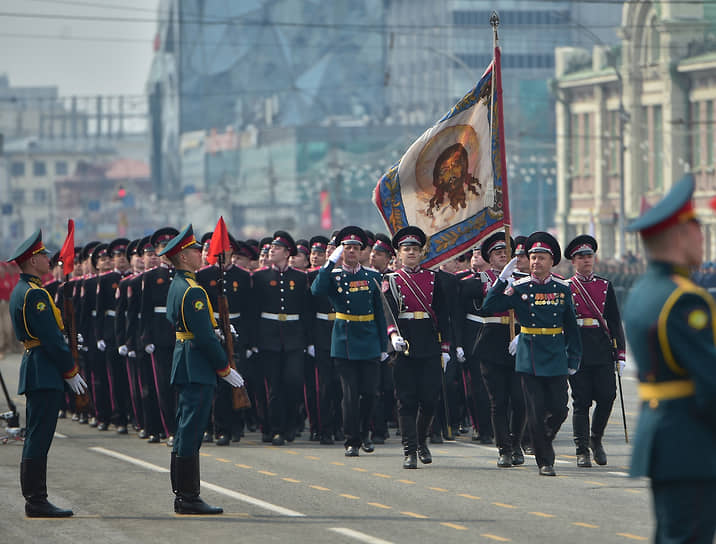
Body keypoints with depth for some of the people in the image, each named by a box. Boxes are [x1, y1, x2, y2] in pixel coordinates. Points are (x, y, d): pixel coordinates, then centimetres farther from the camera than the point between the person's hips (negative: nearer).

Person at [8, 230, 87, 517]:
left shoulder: (20, 291, 17)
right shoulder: (35, 294, -15)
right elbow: (51, 337, -18)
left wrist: (67, 368, 20)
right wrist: (71, 371, -12)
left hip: (33, 370, 11)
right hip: (45, 372, -11)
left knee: (35, 437, 12)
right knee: (39, 438, -9)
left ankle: (34, 499, 15)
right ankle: (36, 501, -8)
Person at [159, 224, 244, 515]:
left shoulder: (176, 286, 14)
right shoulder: (192, 291, -17)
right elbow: (205, 337, -20)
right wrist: (225, 369, -12)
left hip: (184, 367, 10)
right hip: (197, 370, -10)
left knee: (184, 431, 13)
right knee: (191, 433, -7)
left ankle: (182, 496, 17)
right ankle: (189, 498, -6)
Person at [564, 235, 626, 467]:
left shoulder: (605, 286, 12)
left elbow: (615, 321, 12)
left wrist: (620, 353, 6)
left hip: (603, 350, 2)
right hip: (577, 350, -2)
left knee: (607, 396, -5)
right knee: (581, 402, -2)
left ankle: (596, 439, 17)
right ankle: (582, 451, 4)